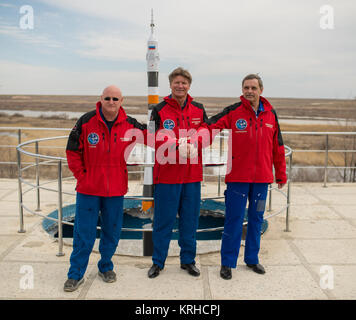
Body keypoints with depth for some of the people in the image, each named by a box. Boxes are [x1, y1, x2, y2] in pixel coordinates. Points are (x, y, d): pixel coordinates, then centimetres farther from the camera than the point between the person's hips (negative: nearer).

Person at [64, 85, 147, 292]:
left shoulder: (129, 125, -2)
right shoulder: (86, 122, -5)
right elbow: (73, 152, -1)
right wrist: (82, 176, -4)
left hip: (116, 189, 2)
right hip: (88, 189, -2)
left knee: (112, 231, 13)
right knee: (84, 233, 4)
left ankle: (106, 267, 34)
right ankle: (76, 274, 20)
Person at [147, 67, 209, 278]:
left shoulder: (199, 110, 9)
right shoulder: (160, 110, -1)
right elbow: (157, 139, -9)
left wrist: (193, 143, -14)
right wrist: (179, 144, -24)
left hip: (192, 175, 3)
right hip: (167, 174, -3)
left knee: (190, 219, 11)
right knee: (164, 220, 5)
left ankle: (188, 260, 27)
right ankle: (158, 261, 21)